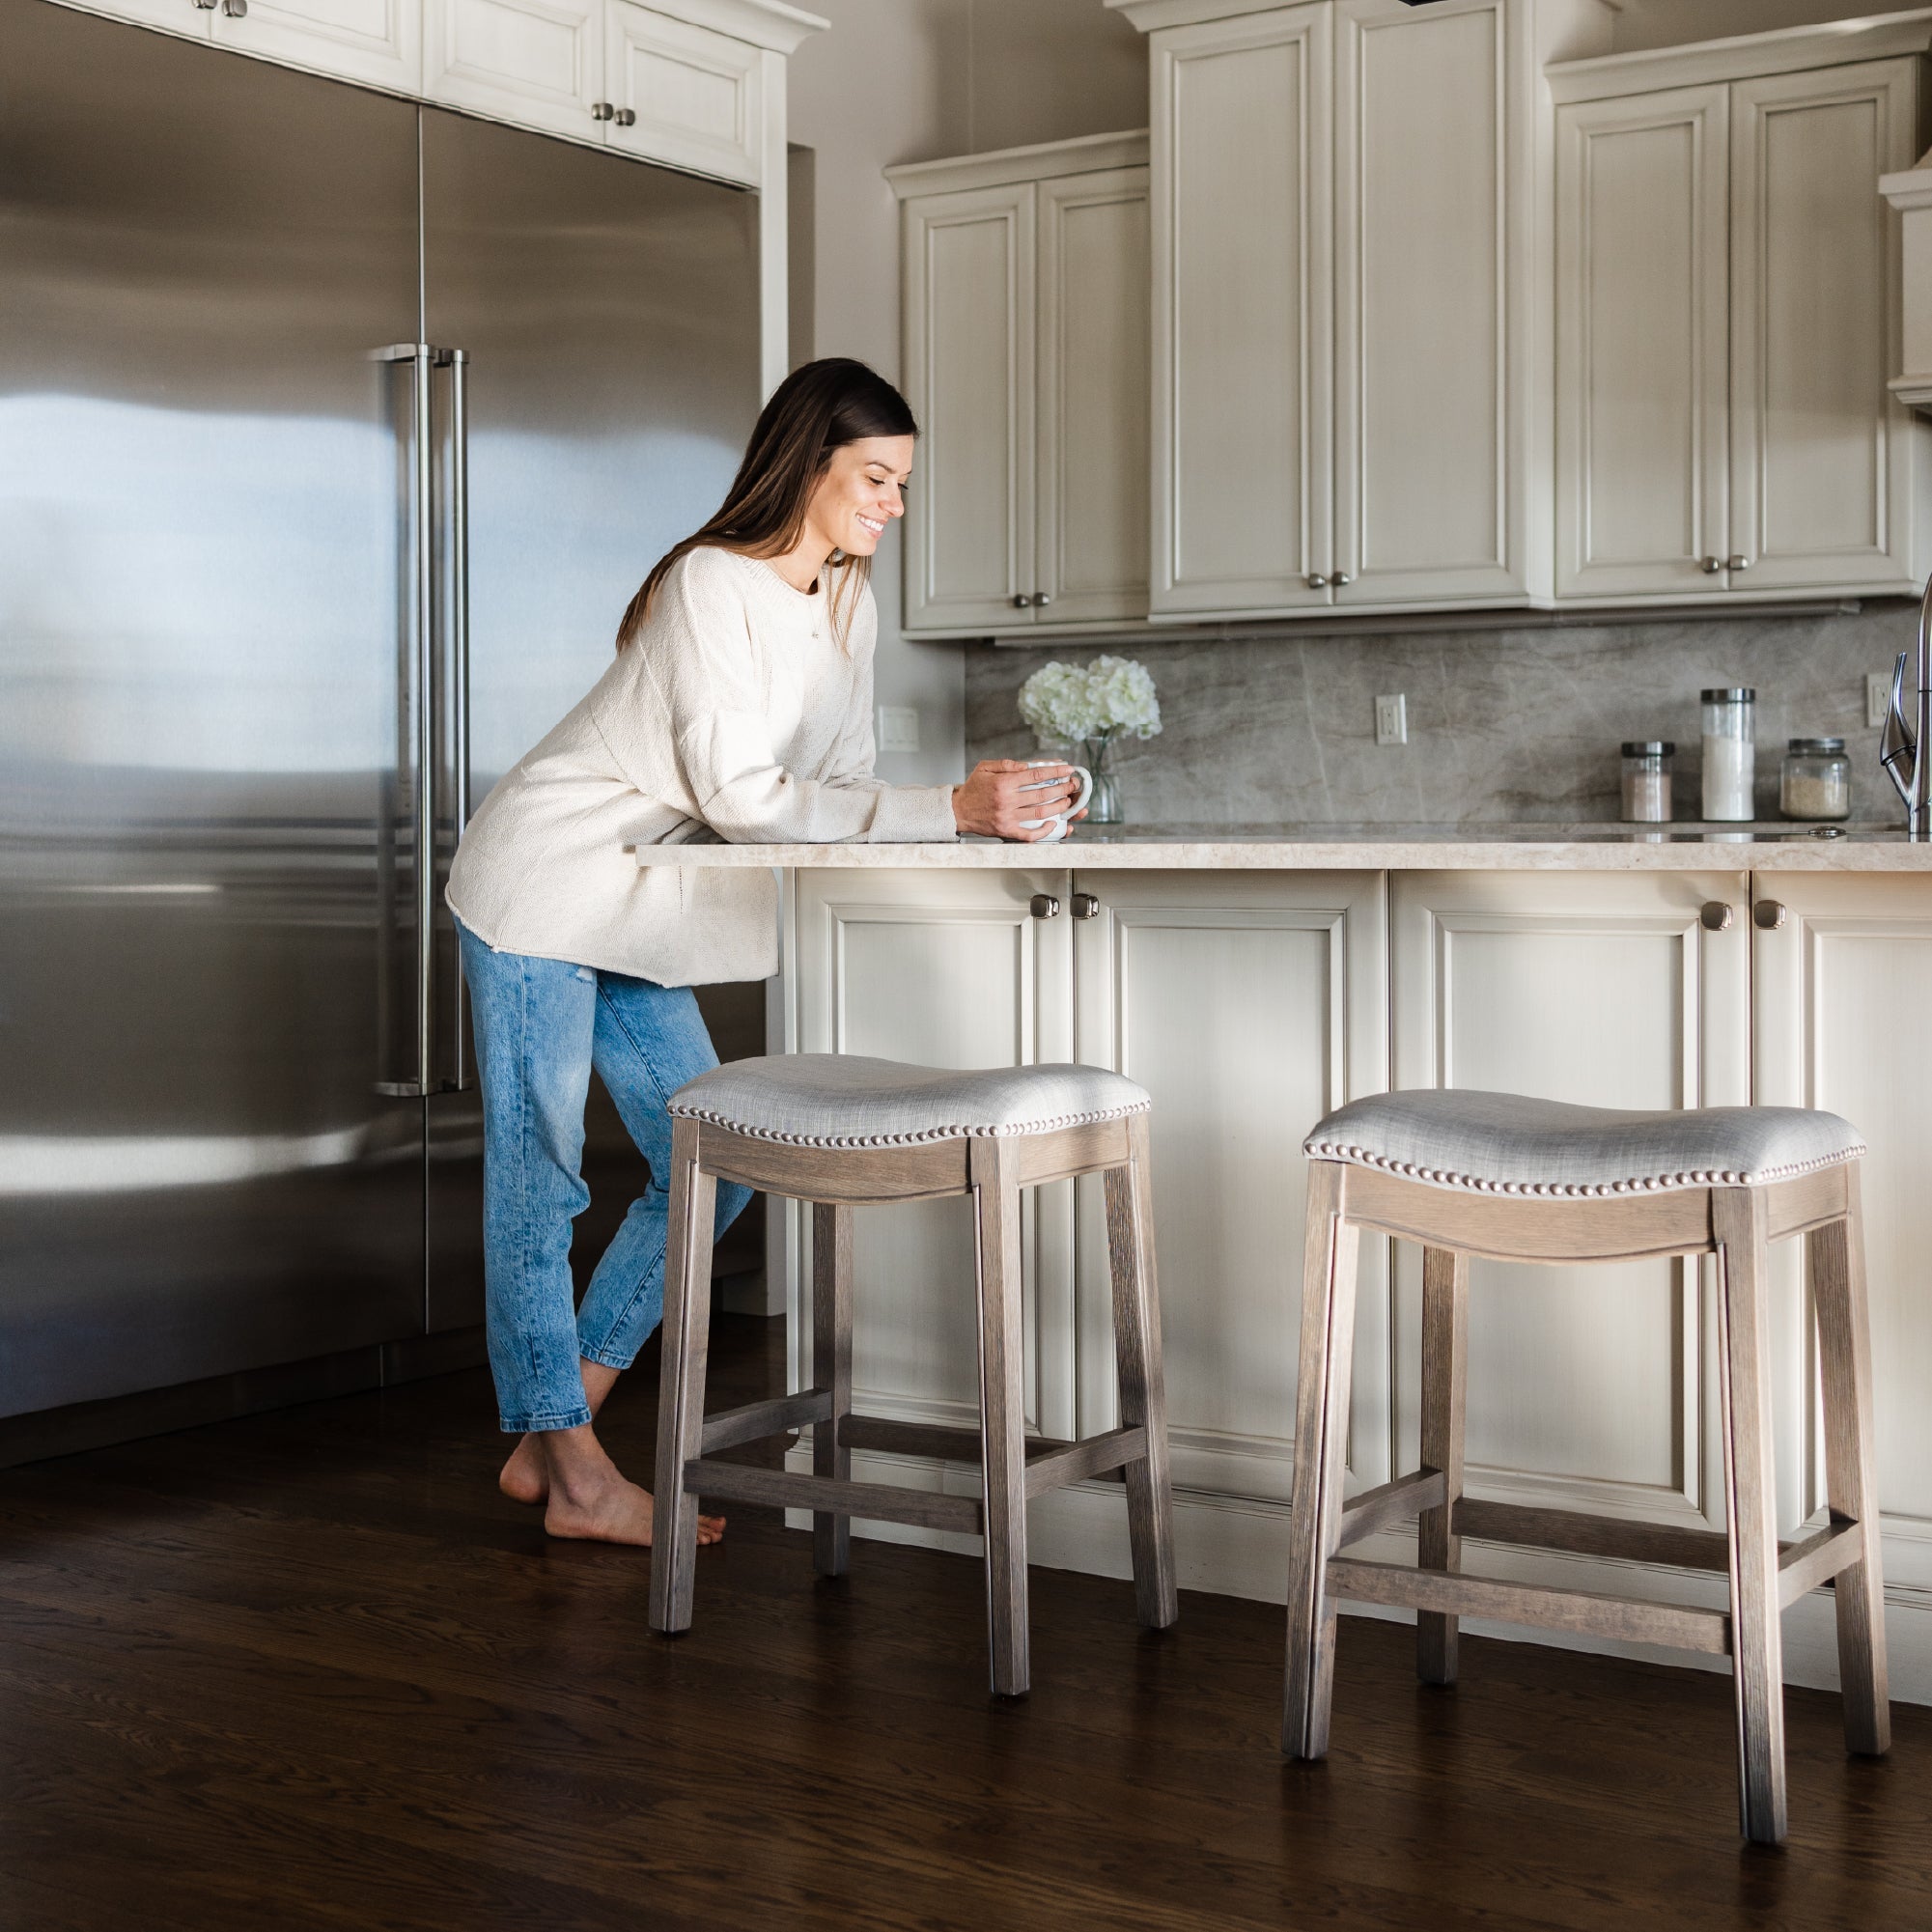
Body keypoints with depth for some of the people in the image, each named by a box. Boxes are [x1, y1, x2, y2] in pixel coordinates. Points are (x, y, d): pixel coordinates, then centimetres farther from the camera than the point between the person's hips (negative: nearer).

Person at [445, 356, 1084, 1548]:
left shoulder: (848, 605, 4)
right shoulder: (711, 586, -22)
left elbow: (842, 791, 1)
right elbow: (739, 794, -27)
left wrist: (983, 804, -16)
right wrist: (948, 813, -29)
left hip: (639, 912, 9)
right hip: (542, 890, -8)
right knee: (538, 1179, -1)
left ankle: (549, 1439, 14)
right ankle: (577, 1480, 5)